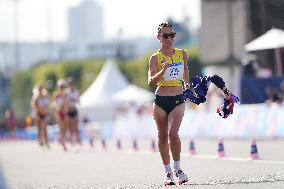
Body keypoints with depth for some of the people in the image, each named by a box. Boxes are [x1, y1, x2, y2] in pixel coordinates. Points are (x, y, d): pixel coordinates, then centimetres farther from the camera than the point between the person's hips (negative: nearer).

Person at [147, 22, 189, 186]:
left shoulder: (182, 54, 4)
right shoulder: (155, 58, -4)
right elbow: (151, 81, -15)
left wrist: (186, 84, 28)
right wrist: (163, 71, -28)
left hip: (178, 100, 0)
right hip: (161, 100, 0)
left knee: (173, 133, -17)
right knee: (163, 136, 6)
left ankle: (178, 168, -1)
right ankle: (168, 171, 19)